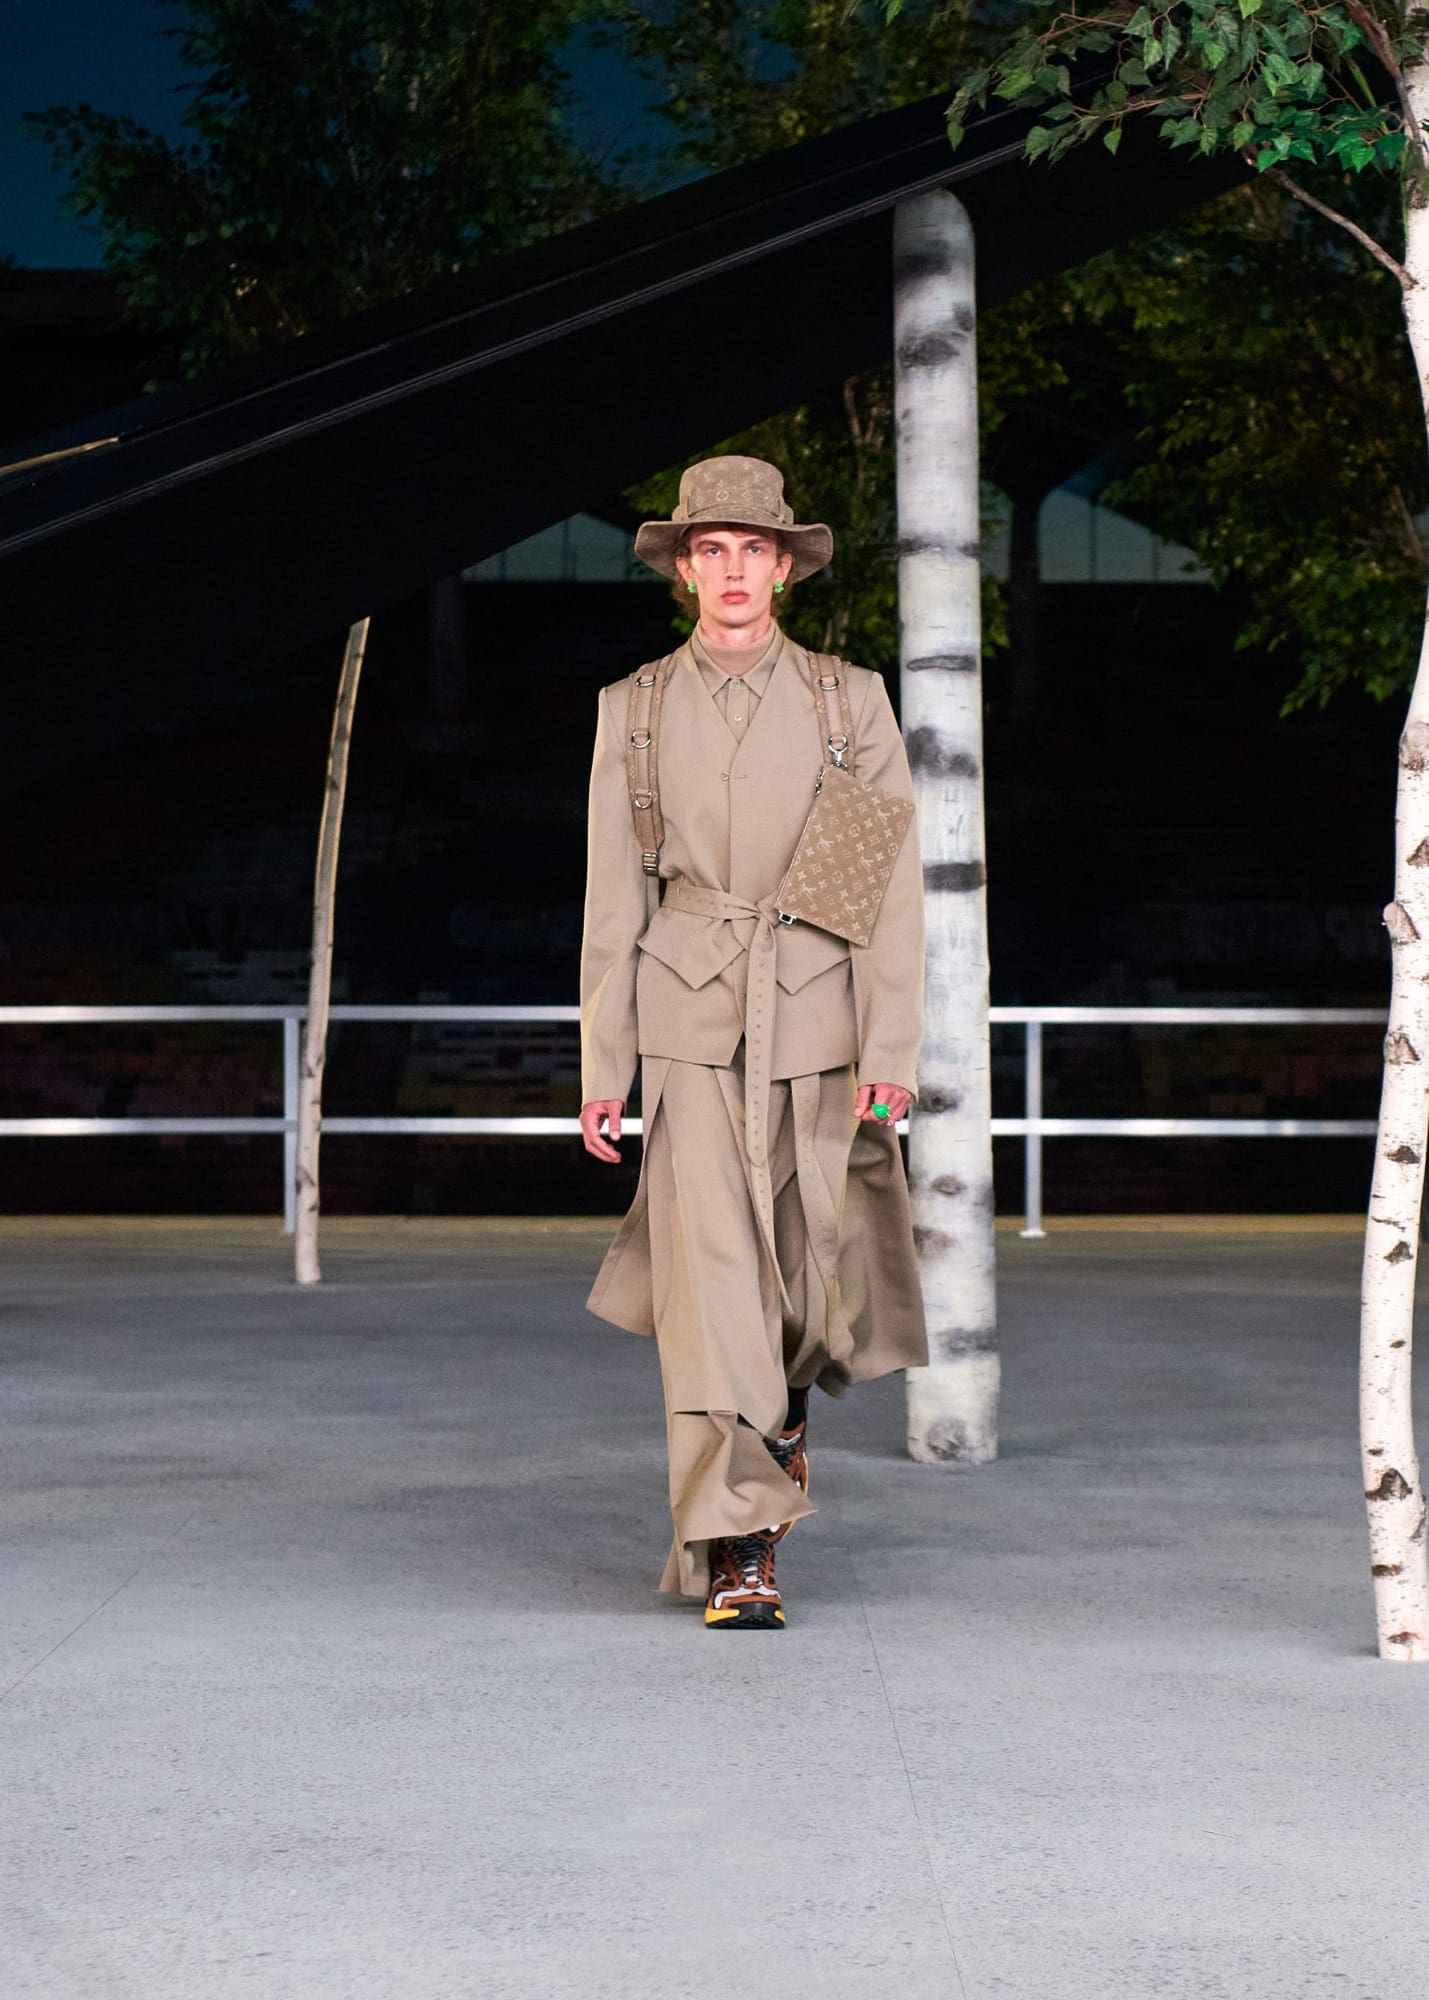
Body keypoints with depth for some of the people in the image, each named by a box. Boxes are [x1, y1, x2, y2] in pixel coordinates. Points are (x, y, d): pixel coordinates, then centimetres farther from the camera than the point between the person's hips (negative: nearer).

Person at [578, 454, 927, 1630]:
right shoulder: (635, 709, 5)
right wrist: (602, 1071, 2)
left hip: (818, 1029, 1)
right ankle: (738, 1556, -12)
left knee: (815, 1276, 7)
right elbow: (613, 899, 6)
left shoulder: (850, 701, 3)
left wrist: (891, 1053, -9)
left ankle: (789, 1396, 42)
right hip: (691, 1025, -1)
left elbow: (895, 884, 0)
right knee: (711, 1276, -12)